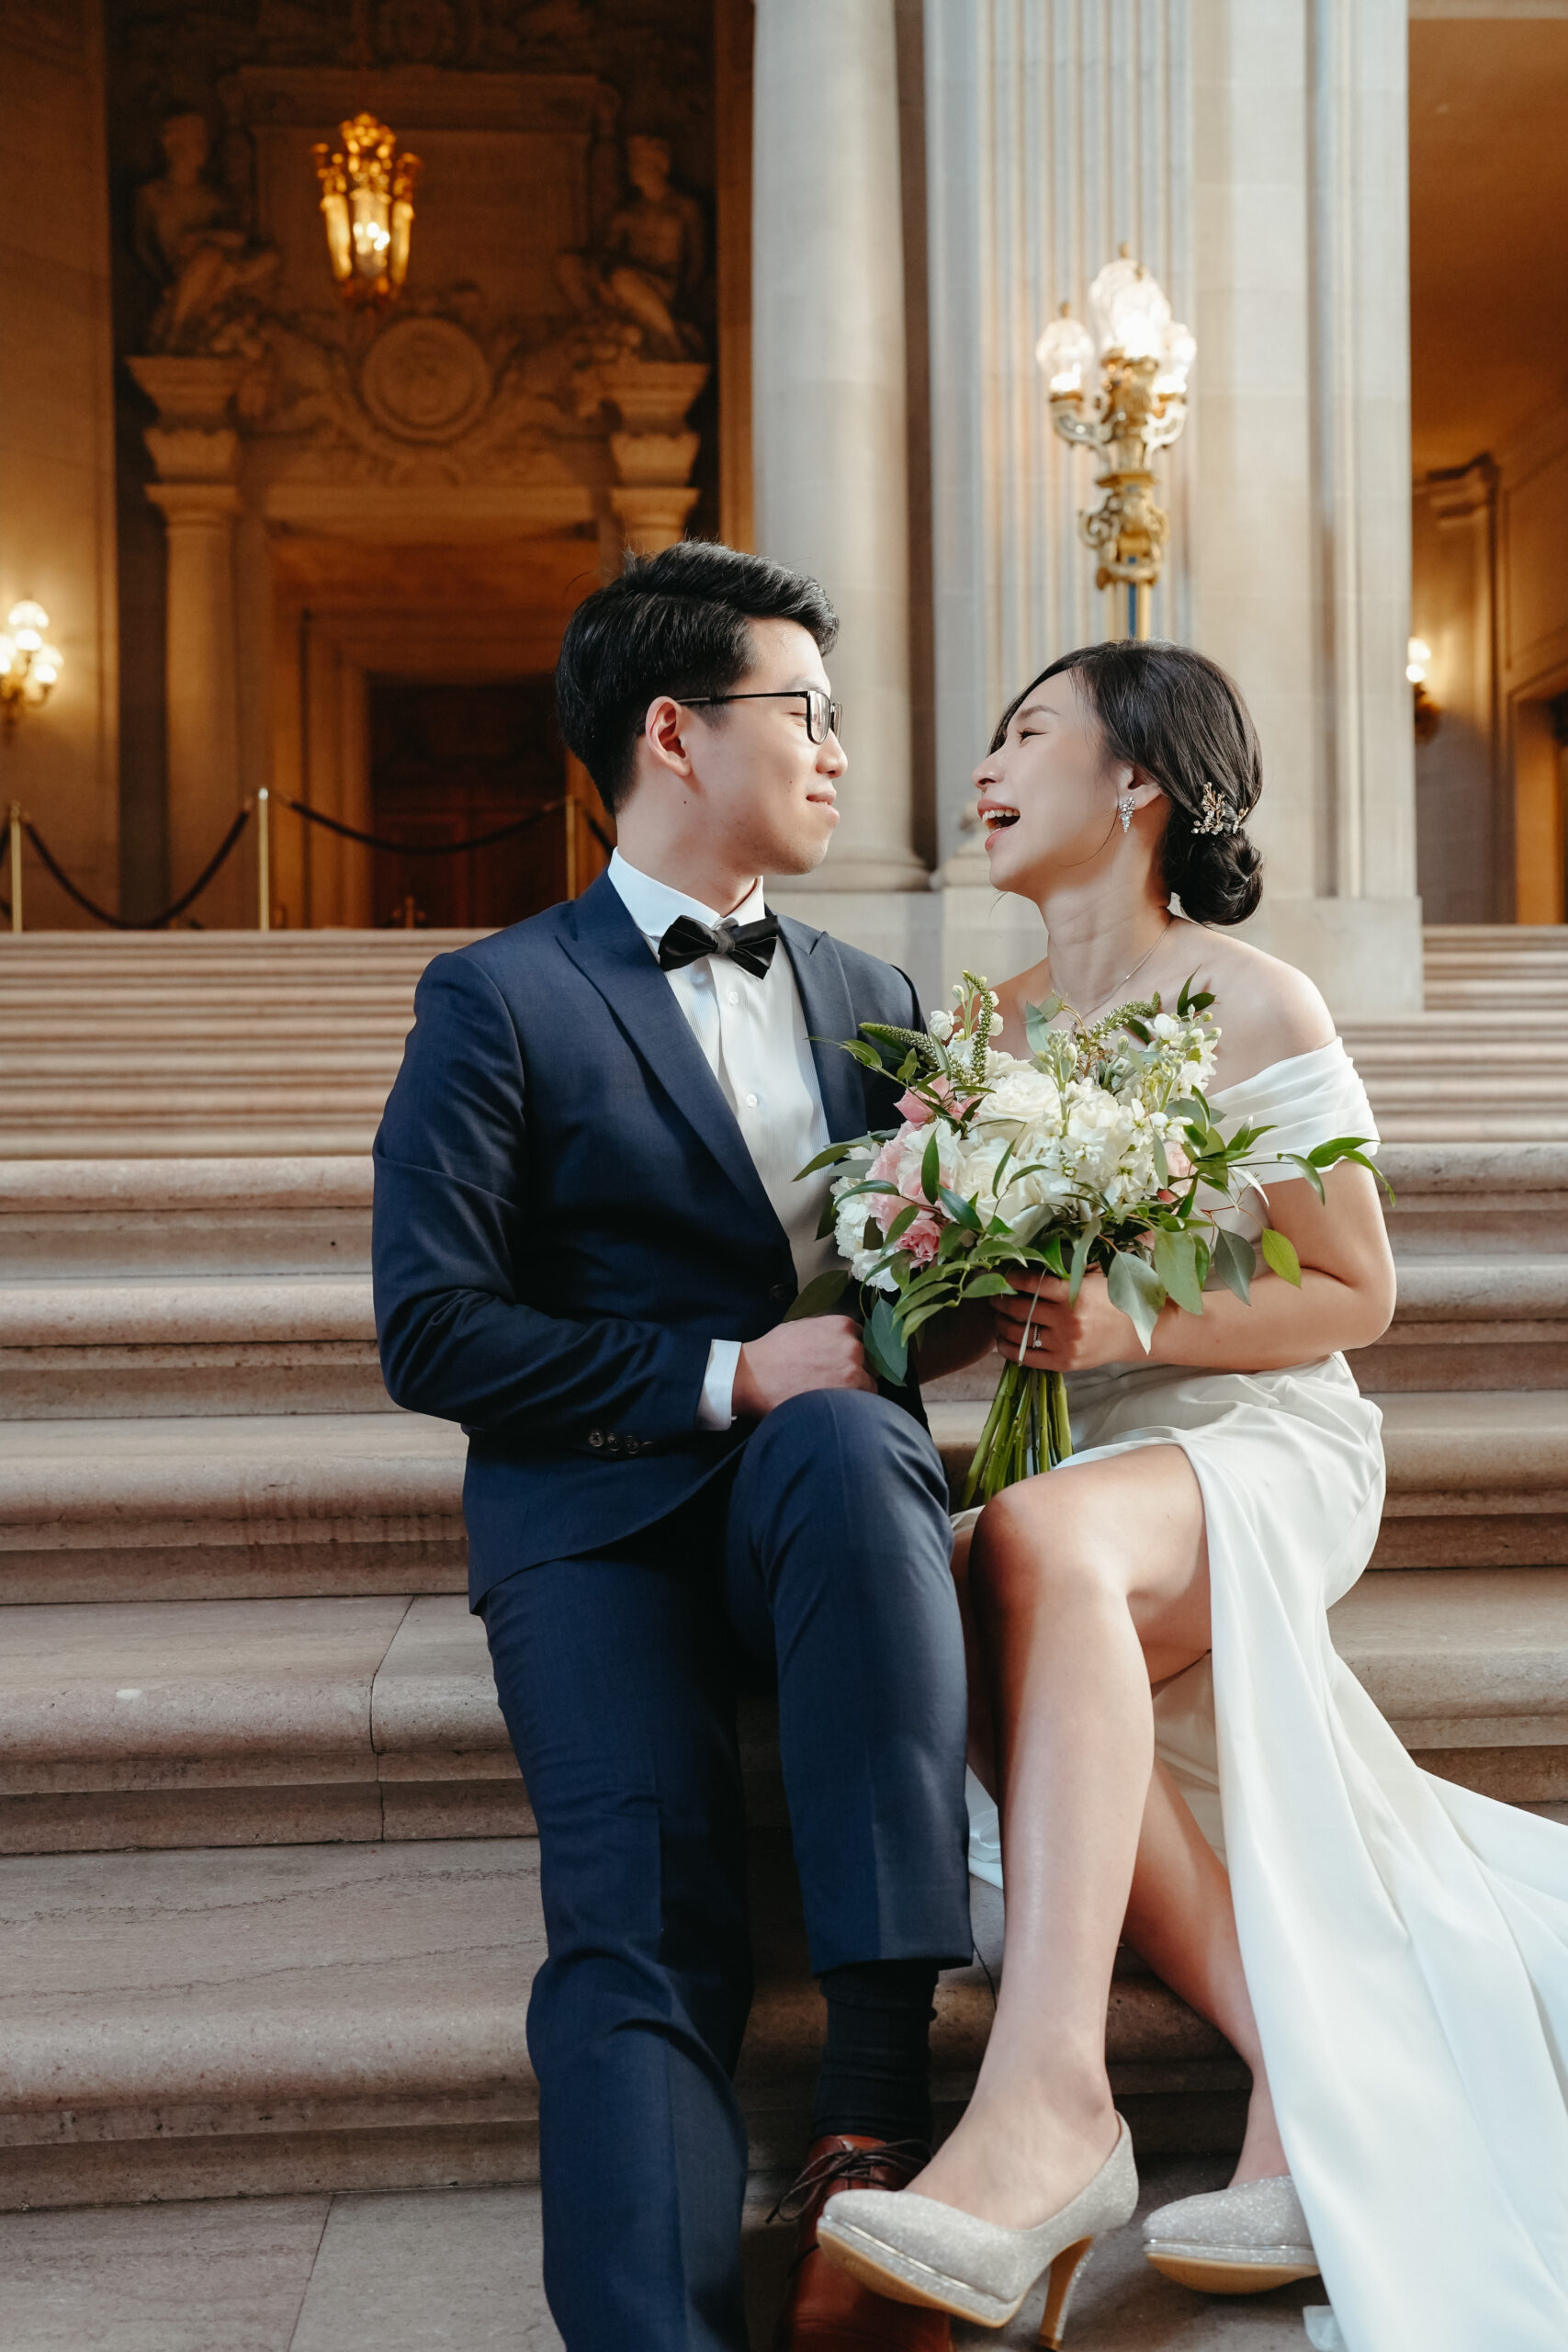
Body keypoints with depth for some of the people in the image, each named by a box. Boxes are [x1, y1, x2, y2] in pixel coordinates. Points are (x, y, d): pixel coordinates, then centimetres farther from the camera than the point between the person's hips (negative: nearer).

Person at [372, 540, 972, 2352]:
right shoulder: (498, 1000, 6)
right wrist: (724, 1375, -12)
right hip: (599, 1514, -2)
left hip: (825, 1479, 3)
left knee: (844, 1444, -35)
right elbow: (430, 1332, -3)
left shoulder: (869, 998, 22)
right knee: (641, 1929, -27)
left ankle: (877, 2103, -33)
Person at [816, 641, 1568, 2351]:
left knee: (1034, 1542, -38)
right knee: (991, 1652, -30)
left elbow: (1355, 1295, -3)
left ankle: (1046, 2095, -46)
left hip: (1263, 1443, -5)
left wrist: (1131, 1327, -20)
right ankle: (1312, 2092, -25)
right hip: (1091, 1462, 6)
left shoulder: (1251, 1005, -4)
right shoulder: (997, 1023, 15)